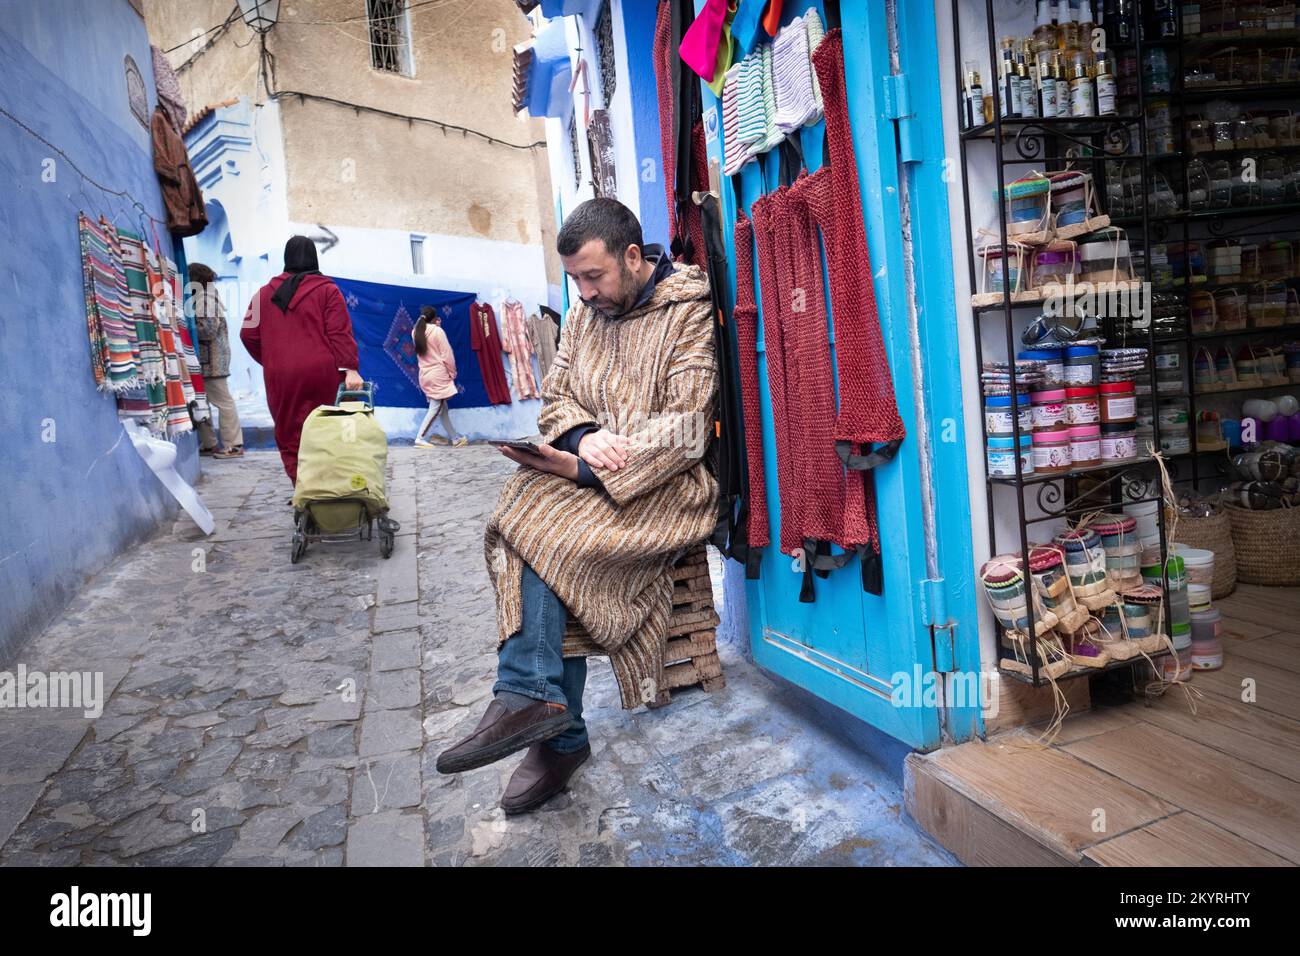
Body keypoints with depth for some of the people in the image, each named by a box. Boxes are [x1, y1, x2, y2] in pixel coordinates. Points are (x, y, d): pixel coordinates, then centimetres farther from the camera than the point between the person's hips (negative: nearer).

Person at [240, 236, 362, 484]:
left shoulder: (265, 293, 11)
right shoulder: (327, 290, 1)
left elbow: (249, 335, 9)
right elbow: (340, 333, -8)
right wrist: (349, 369, -12)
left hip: (280, 377, 2)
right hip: (321, 374, -2)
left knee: (290, 438, 6)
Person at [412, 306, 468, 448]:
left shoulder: (415, 332, 8)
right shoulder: (438, 331, -9)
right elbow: (447, 354, -11)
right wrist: (452, 372, 0)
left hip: (425, 375, 7)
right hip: (438, 374, -7)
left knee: (442, 408, 11)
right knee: (435, 408, -5)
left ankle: (454, 438, 16)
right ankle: (420, 438, -11)